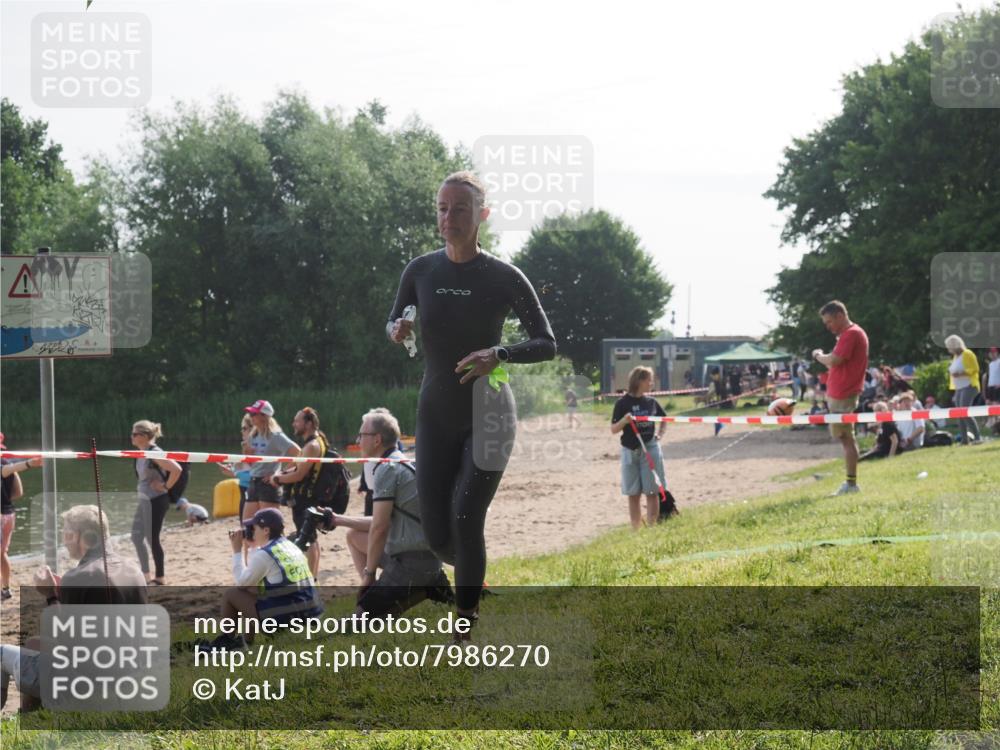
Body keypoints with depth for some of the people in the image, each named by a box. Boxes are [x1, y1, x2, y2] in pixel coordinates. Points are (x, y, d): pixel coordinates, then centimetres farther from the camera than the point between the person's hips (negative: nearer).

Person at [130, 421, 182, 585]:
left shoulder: (154, 453, -21)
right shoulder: (142, 453, 6)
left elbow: (176, 469, -31)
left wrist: (165, 486, -20)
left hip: (156, 501, -9)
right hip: (144, 500, 9)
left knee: (152, 539, 0)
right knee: (136, 537, 15)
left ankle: (159, 578, 13)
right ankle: (146, 575, 26)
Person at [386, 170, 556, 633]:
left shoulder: (504, 278, -10)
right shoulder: (421, 272, -1)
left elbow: (546, 344, -7)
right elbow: (393, 324, 13)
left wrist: (499, 355, -26)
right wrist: (397, 330, -13)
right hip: (436, 416, 3)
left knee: (465, 521, -16)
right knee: (438, 537, 0)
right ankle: (473, 579, 34)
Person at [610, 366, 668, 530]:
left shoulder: (651, 402, 3)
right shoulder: (623, 403, -6)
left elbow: (664, 419, 21)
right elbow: (614, 430, -5)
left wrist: (660, 433, 4)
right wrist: (624, 420, -23)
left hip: (650, 449, 2)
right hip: (630, 451, -2)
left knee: (652, 492, 1)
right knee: (633, 494, 5)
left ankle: (651, 529, 6)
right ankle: (636, 530, 12)